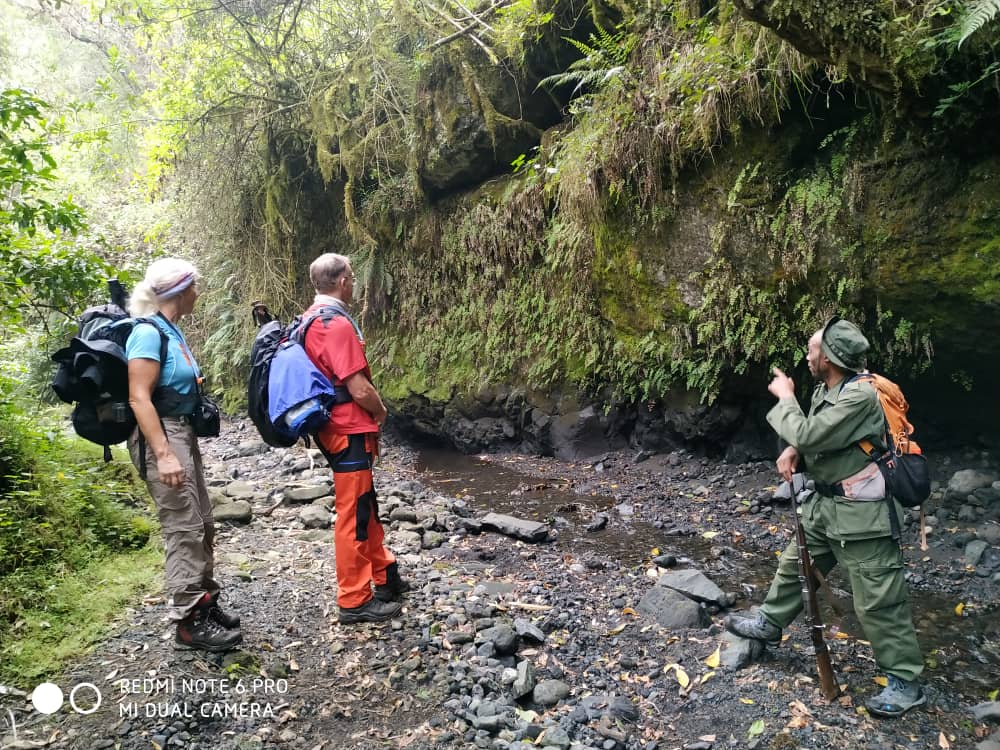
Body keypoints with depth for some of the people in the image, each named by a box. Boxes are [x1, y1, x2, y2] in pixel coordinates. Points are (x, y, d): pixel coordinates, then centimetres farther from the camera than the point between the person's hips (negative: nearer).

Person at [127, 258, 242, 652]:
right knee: (184, 529, -5)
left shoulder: (170, 330, 11)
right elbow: (139, 398, -22)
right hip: (160, 436, -10)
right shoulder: (148, 332, -16)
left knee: (202, 523, 15)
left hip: (183, 432, 10)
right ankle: (188, 622, 5)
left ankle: (204, 602, 28)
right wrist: (163, 455, -27)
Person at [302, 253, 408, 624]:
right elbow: (359, 388, -23)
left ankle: (385, 576, 34)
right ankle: (355, 601, 11)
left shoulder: (313, 319, 11)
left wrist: (371, 414, 14)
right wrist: (381, 412, -2)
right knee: (353, 515, 0)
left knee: (366, 507, 20)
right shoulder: (336, 324, -20)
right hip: (349, 432, -10)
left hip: (340, 428, 10)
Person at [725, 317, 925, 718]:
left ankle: (905, 682, 15)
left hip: (861, 514, -10)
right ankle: (769, 624, 40)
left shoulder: (860, 395, -25)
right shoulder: (825, 390, 5)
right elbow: (811, 434, 16)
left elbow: (808, 434, -28)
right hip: (825, 503, 10)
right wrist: (792, 451, -6)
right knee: (793, 565, 21)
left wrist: (785, 397, -14)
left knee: (879, 601, 0)